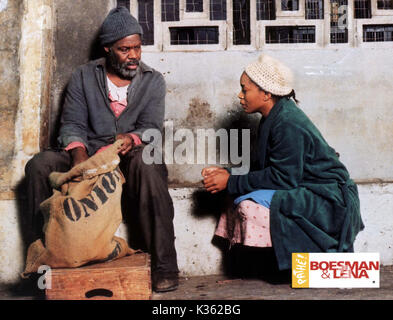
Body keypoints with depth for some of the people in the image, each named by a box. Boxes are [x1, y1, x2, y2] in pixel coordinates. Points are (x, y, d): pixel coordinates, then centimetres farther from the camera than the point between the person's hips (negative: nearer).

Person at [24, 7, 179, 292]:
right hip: (89, 155, 2)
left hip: (130, 157, -2)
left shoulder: (153, 81, 9)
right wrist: (78, 152, -20)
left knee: (148, 164, -38)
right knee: (40, 165, -25)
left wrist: (132, 139, -26)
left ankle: (164, 265, -35)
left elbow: (151, 127, -1)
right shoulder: (84, 76, 11)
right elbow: (72, 124, 3)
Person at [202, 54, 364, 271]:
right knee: (241, 198, 8)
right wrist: (228, 173, 0)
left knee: (250, 205, -24)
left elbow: (283, 178, -23)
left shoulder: (288, 125, -21)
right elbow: (265, 169, 12)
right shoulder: (272, 119, 9)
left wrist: (231, 183, -18)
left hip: (328, 202, -10)